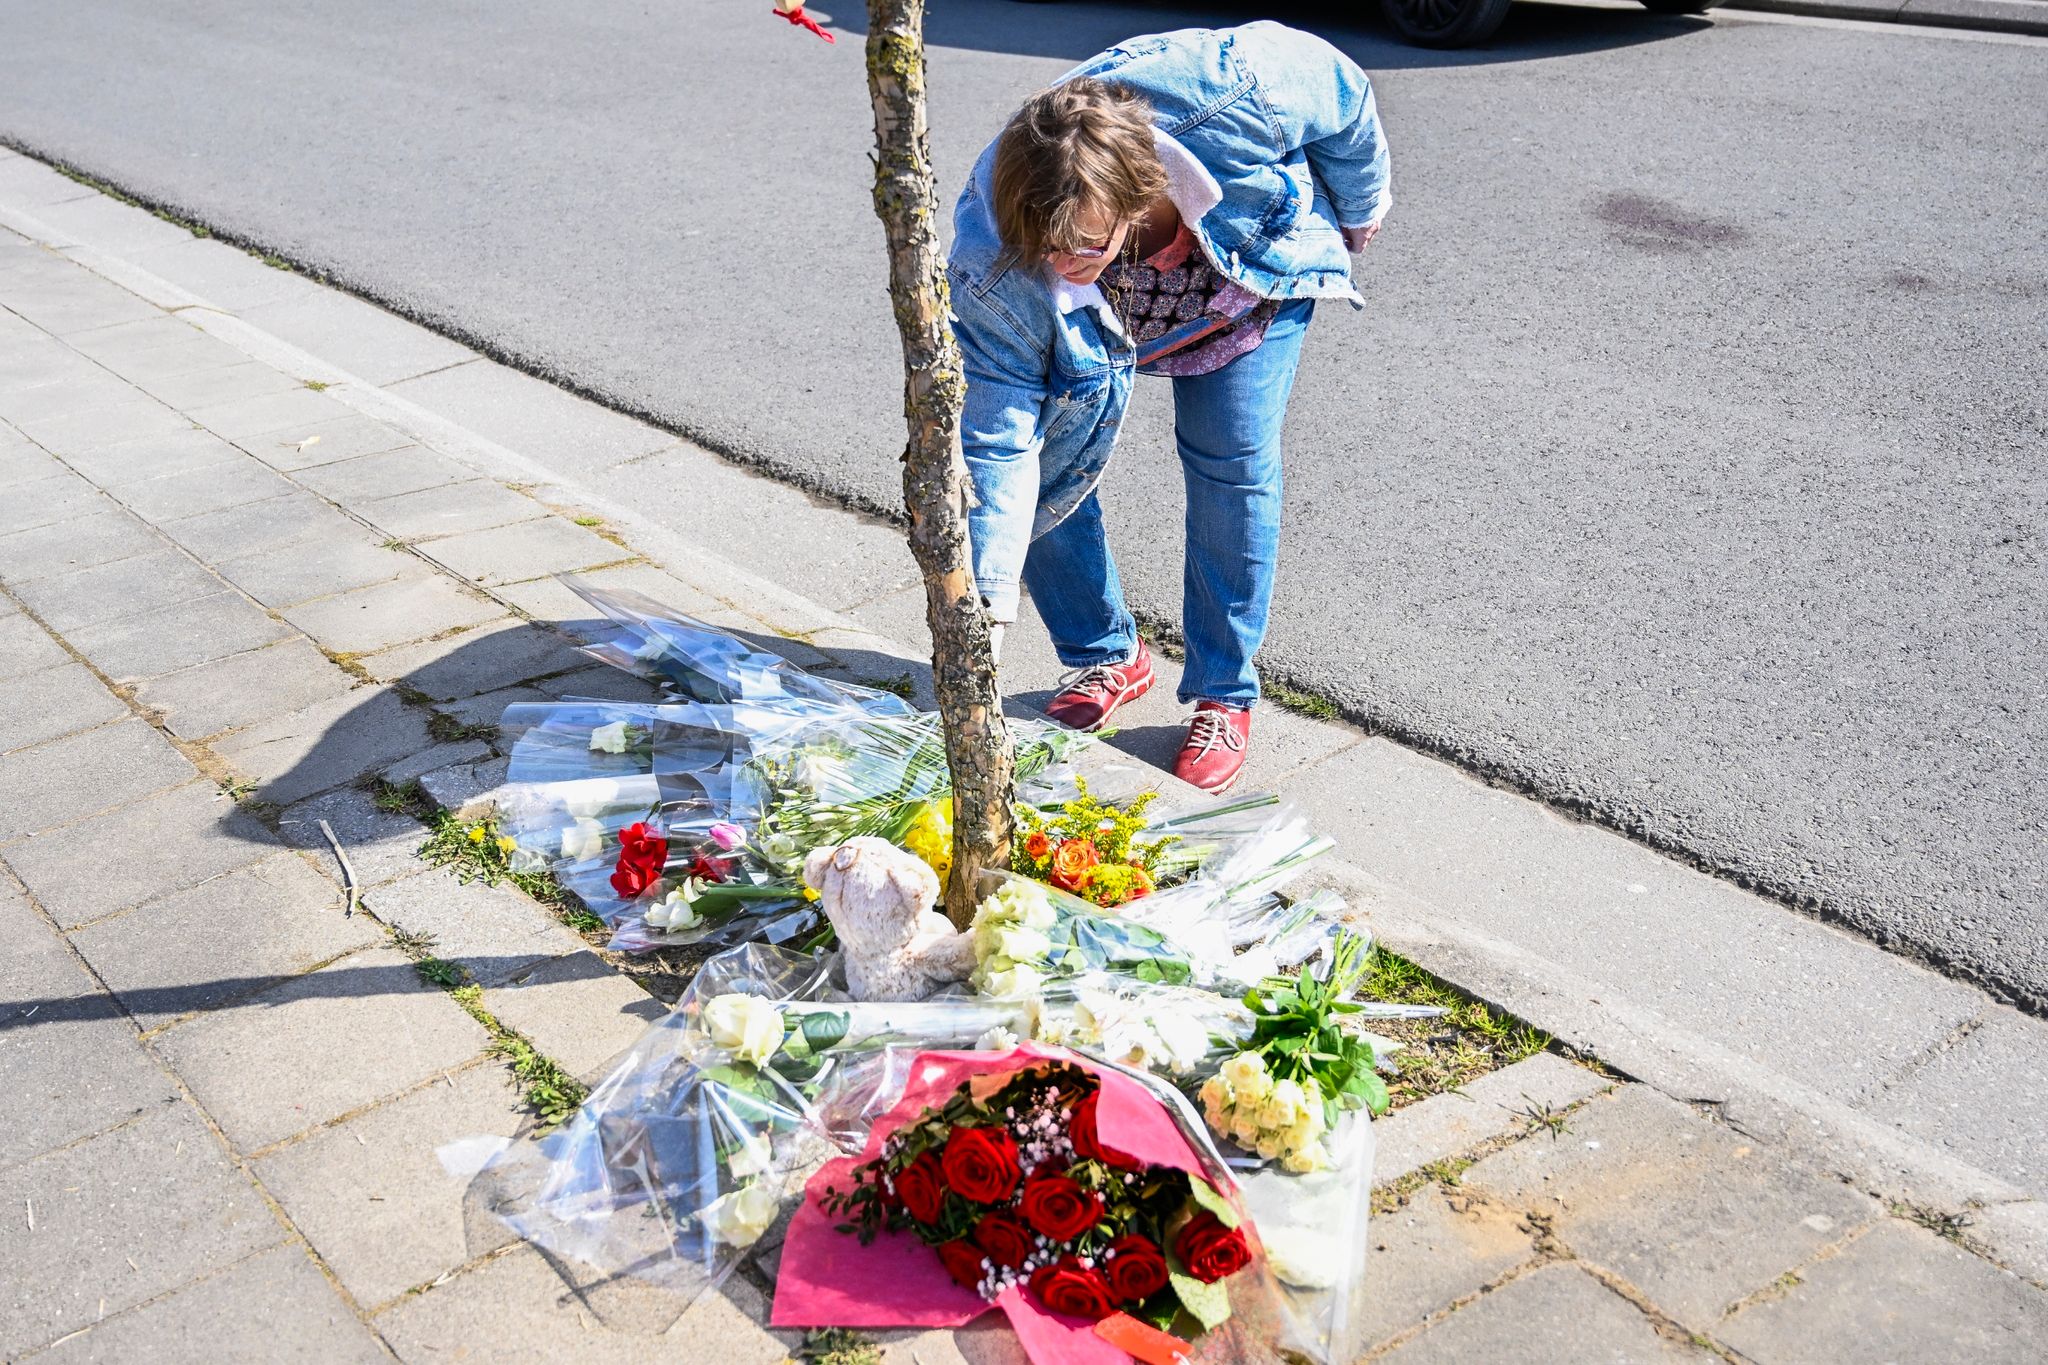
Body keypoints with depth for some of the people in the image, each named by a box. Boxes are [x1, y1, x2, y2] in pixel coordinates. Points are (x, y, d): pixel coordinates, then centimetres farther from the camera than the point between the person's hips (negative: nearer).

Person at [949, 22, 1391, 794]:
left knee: (1231, 467, -11)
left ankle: (1224, 697, 6)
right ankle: (1107, 661, 18)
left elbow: (1341, 90, -19)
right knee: (1041, 475, -7)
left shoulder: (1228, 93, -43)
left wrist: (1359, 208, -2)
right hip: (1096, 328, 1)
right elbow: (996, 441, -33)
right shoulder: (992, 267, -39)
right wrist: (987, 607, -39)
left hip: (1255, 272, 0)